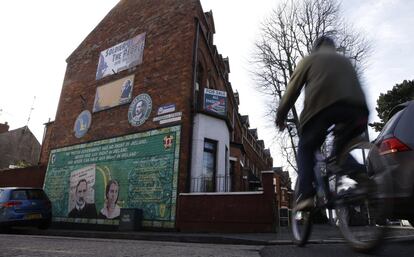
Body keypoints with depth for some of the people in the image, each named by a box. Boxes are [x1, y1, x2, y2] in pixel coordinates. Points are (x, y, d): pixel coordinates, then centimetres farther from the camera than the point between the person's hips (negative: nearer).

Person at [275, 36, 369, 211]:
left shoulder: (310, 59, 23)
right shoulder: (345, 60, 35)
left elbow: (292, 90, 14)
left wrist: (280, 116, 20)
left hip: (322, 105, -4)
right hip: (357, 108, 4)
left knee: (306, 149, 9)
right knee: (341, 150, 25)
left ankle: (305, 195, -5)